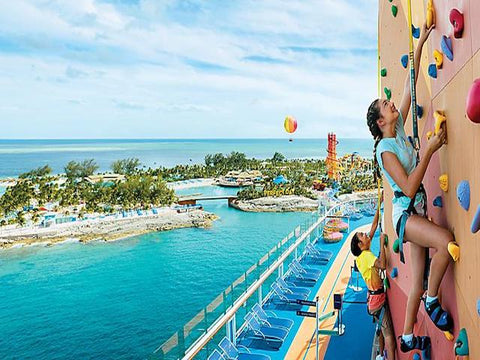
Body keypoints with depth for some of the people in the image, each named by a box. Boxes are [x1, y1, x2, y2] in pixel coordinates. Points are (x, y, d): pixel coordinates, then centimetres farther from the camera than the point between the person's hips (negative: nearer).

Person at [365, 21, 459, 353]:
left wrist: (420, 46, 10)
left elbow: (410, 87, 10)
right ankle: (433, 302, -6)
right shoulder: (385, 149, -14)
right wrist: (429, 150, -23)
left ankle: (408, 338, 22)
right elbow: (409, 188, -22)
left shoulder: (400, 130, 7)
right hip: (405, 213, -7)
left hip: (416, 212, 8)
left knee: (418, 281, 9)